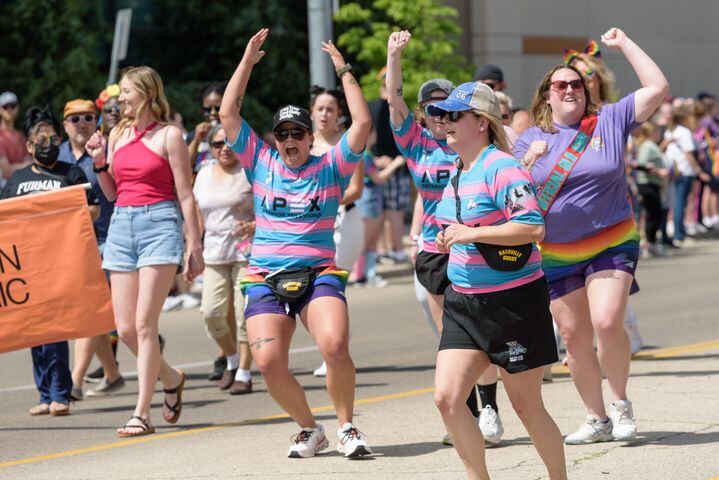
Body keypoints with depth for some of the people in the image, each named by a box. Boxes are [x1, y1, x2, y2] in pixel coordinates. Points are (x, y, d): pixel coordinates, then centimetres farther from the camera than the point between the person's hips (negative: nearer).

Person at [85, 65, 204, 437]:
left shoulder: (168, 135, -3)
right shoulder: (118, 134, 13)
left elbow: (185, 195, -3)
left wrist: (194, 246, -6)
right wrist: (99, 162, 3)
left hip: (159, 223, -6)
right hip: (122, 225, 6)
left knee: (144, 324, -11)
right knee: (125, 328, 3)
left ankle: (142, 413, -8)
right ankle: (170, 378, 30)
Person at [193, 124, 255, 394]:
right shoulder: (204, 175, 13)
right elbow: (198, 216, 19)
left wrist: (254, 225, -20)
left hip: (247, 251, -4)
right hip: (215, 253, 4)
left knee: (244, 314, -7)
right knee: (212, 312, -7)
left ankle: (244, 373, 1)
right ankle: (232, 360, 17)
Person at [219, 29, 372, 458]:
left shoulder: (330, 168, 6)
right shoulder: (261, 164, 11)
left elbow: (363, 122, -4)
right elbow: (228, 113, 6)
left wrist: (344, 70, 0)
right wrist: (248, 61, 5)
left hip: (319, 274, -2)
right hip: (266, 279, 2)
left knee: (335, 347, -27)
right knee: (269, 362, -15)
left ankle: (347, 427, -7)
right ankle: (310, 430, 8)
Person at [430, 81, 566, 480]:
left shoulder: (501, 168, -16)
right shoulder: (458, 172, 11)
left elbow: (533, 226, -26)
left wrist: (470, 234, -23)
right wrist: (450, 240, 8)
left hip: (514, 301, -8)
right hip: (463, 302, 8)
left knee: (526, 406, 3)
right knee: (446, 398, -6)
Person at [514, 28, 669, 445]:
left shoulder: (610, 121, 0)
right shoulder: (530, 139, 4)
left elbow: (658, 88, -6)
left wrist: (624, 44, -4)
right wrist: (528, 163, -20)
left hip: (612, 245, -2)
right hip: (556, 255, 2)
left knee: (608, 323, -20)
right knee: (574, 337, 5)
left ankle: (621, 403, 1)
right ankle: (598, 419, 18)